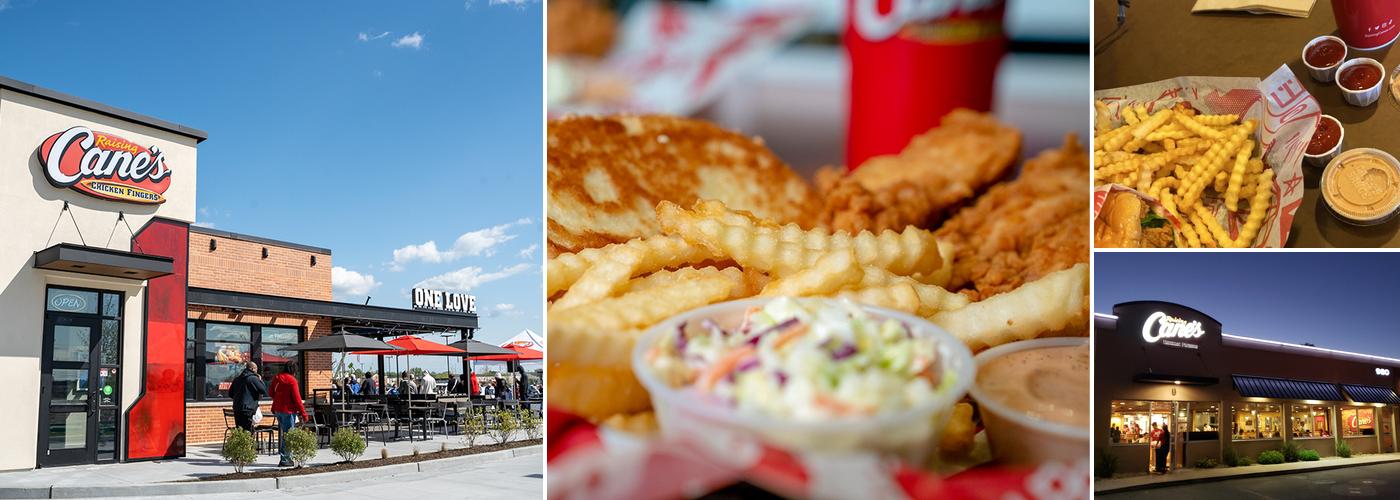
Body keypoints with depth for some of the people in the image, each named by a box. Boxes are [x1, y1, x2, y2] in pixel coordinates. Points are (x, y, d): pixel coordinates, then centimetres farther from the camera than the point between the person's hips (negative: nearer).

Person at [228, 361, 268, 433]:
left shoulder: (237, 379, 14)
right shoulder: (253, 378, -8)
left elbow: (230, 394, 20)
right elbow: (264, 391, -9)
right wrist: (260, 380, 4)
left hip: (236, 409, 7)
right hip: (248, 409, -7)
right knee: (248, 432, -7)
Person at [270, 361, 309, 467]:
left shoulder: (276, 378, 7)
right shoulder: (291, 380, -14)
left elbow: (272, 393, 18)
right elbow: (297, 399, -15)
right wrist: (303, 413, -11)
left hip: (277, 410, 8)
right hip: (288, 410, -8)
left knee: (281, 433, 15)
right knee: (288, 435, -3)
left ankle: (285, 457, 21)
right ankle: (285, 459, -4)